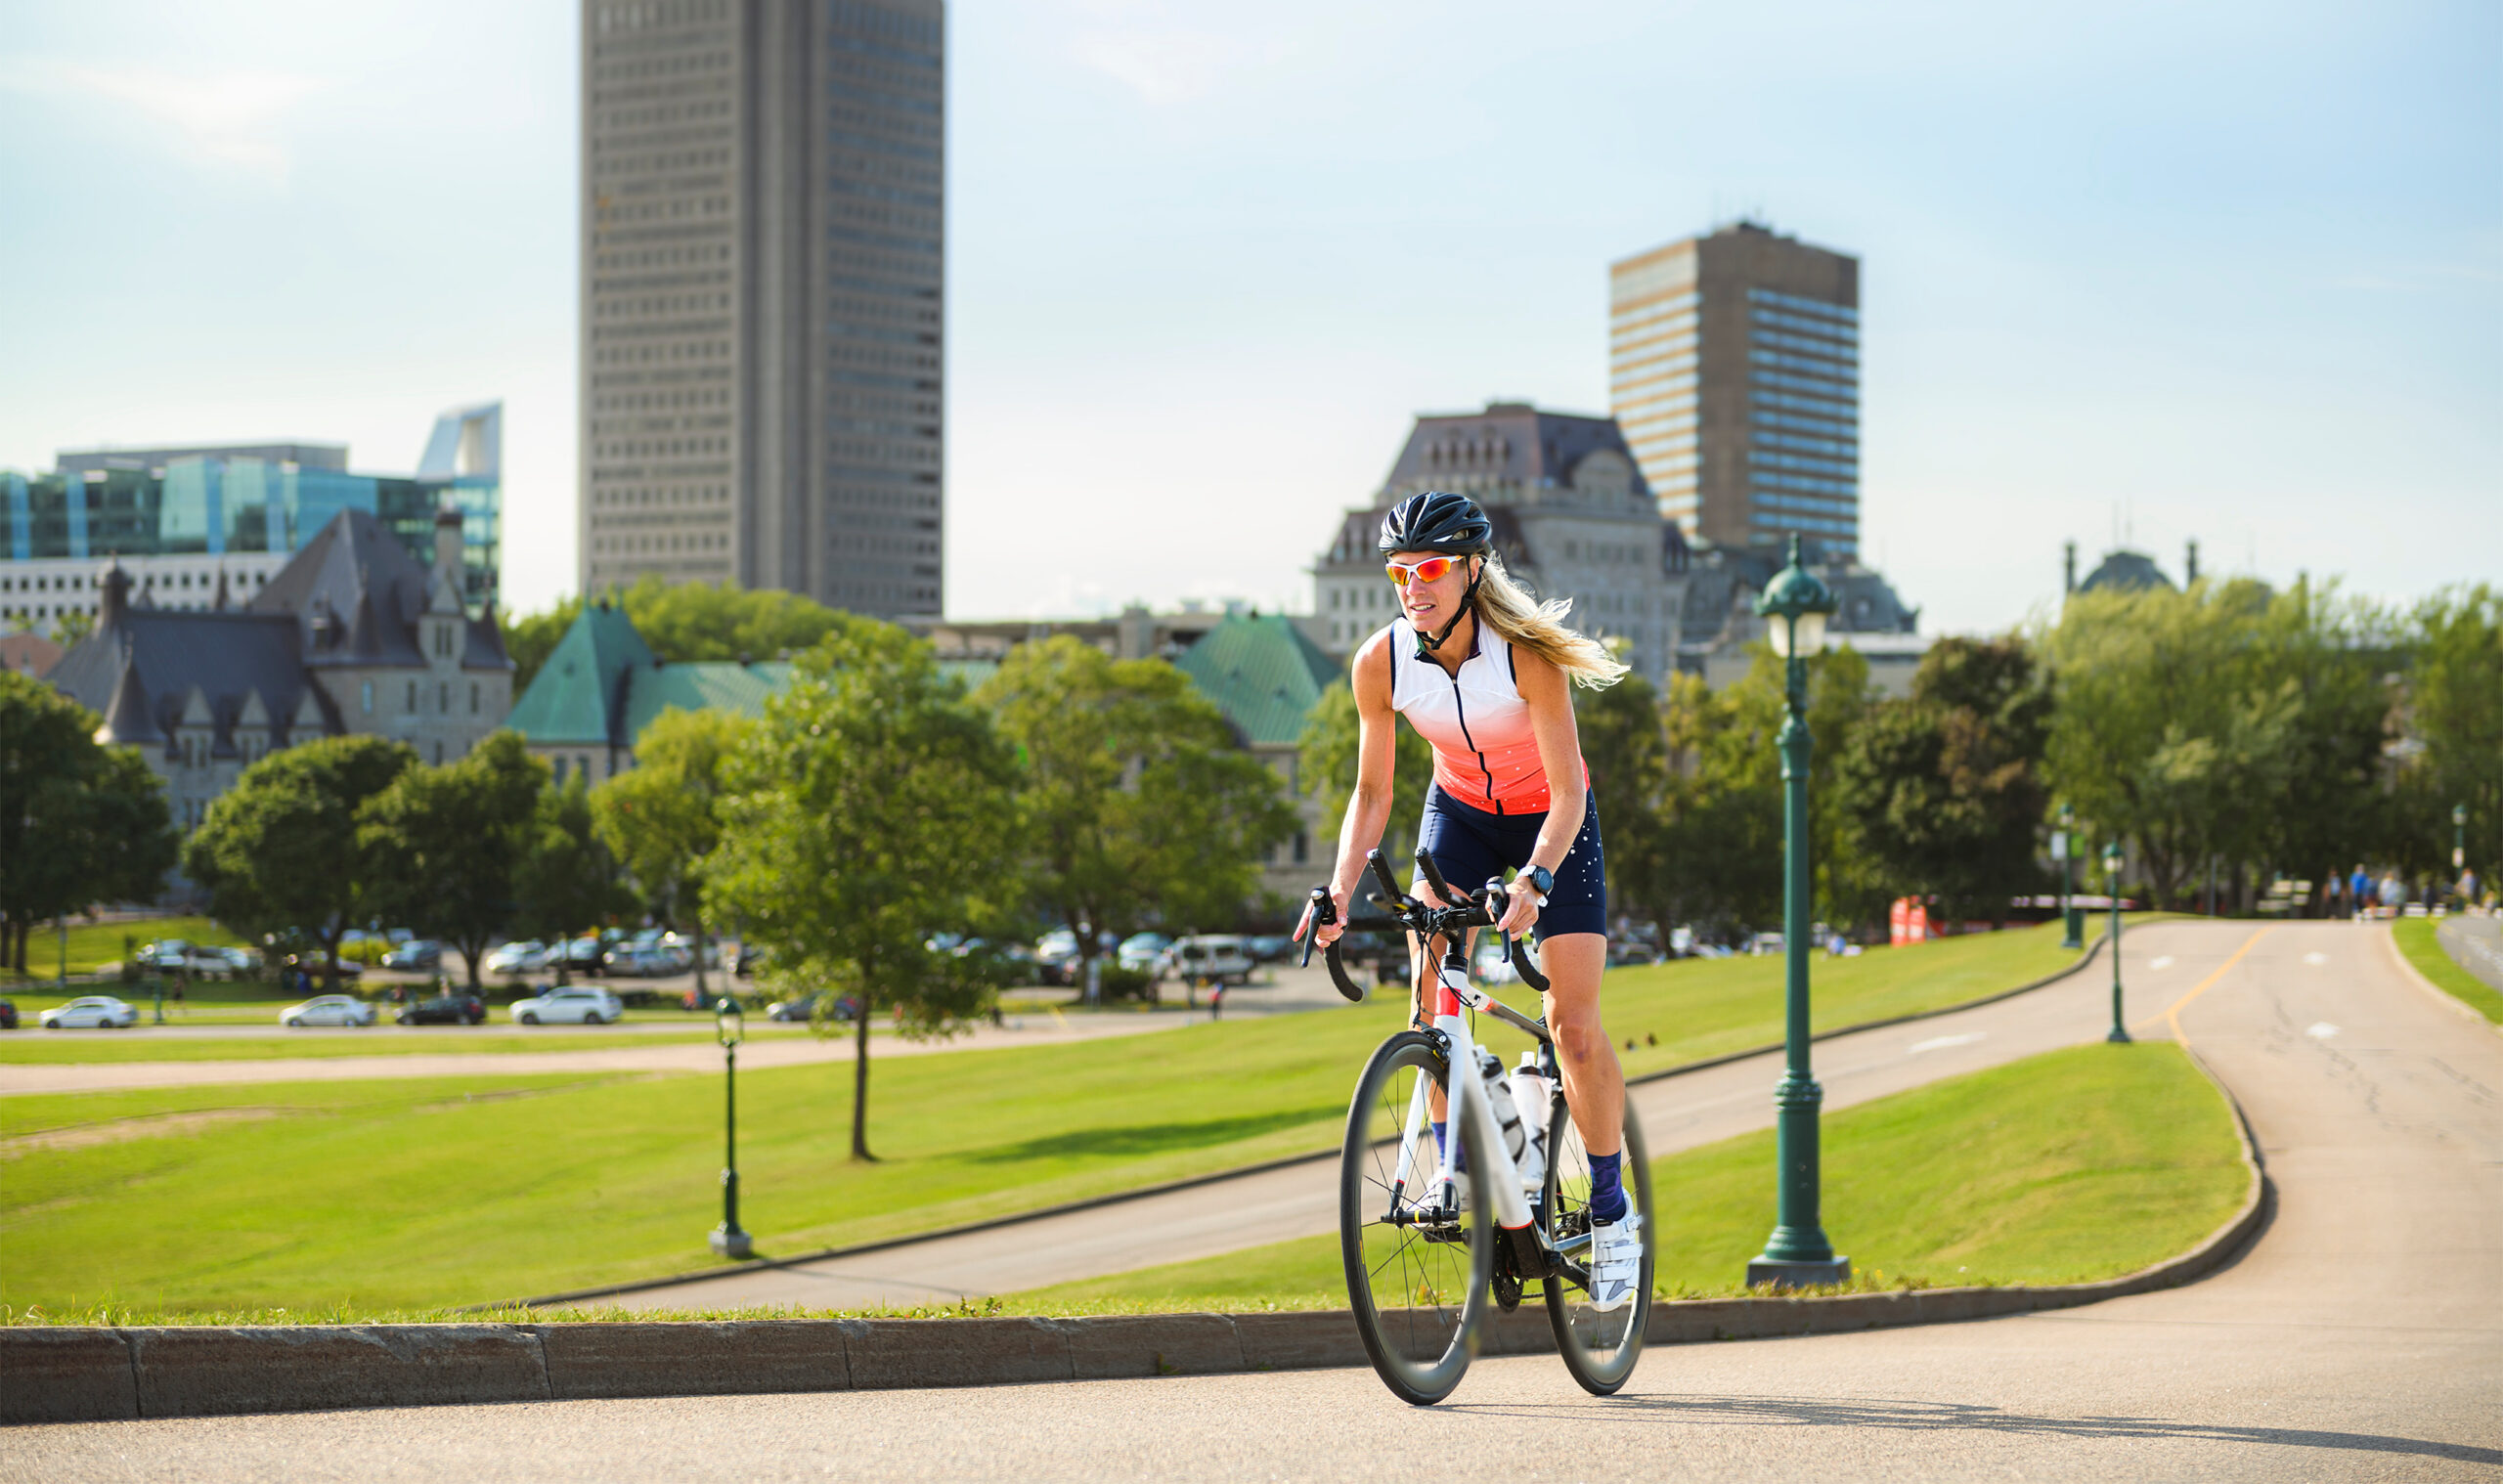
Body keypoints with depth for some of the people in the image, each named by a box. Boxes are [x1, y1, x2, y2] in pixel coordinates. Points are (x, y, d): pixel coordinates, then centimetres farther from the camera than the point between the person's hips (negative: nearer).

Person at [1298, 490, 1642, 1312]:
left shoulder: (1524, 653, -31)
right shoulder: (1381, 662, -20)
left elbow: (1568, 793, -31)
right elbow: (1372, 791, -10)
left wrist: (1533, 880, -48)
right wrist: (1339, 890, -24)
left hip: (1552, 823, -3)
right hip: (1461, 810, 3)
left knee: (1573, 1024, -11)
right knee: (1431, 982, -21)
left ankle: (1612, 1212, 6)